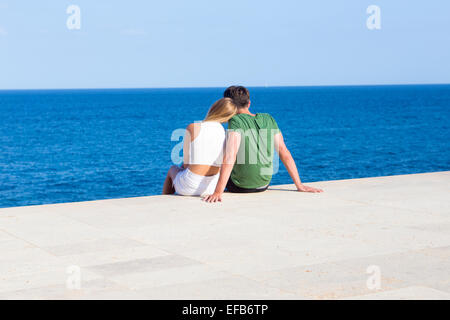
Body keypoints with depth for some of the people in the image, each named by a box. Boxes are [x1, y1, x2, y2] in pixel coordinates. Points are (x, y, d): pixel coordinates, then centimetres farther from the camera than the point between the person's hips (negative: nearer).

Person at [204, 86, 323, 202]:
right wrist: (299, 185, 5)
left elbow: (230, 157, -28)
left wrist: (218, 192, -34)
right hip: (264, 185, 5)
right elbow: (284, 152, 0)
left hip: (240, 186, -5)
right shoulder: (268, 119, 1)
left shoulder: (236, 121, -16)